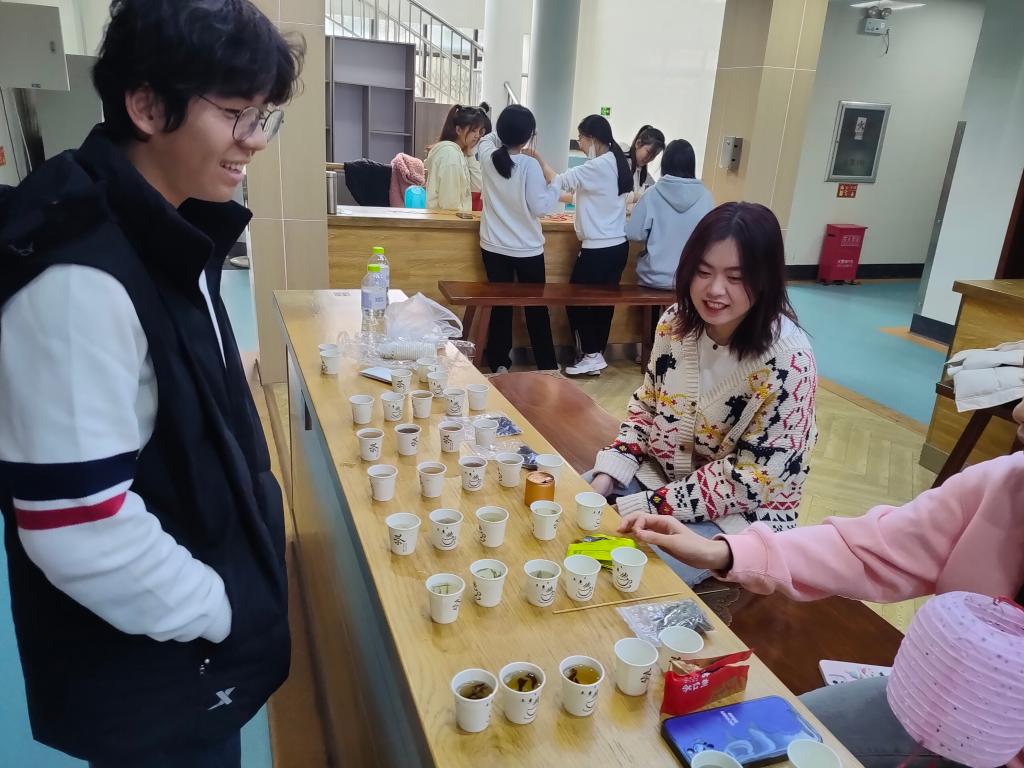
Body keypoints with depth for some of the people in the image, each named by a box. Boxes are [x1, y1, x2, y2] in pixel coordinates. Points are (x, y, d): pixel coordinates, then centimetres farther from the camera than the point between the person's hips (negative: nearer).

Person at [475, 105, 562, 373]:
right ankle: (547, 365, 18)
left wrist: (505, 134, 14)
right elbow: (540, 206, -16)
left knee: (500, 304, 13)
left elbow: (487, 139, 20)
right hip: (527, 249, -3)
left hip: (493, 247, 4)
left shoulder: (487, 156, -3)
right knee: (537, 308, 10)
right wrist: (555, 187, -2)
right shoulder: (530, 165, -18)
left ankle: (499, 363, 17)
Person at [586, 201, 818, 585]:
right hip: (660, 475, 6)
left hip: (742, 513, -5)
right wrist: (607, 475, -9)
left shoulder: (788, 361, -25)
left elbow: (749, 479, -23)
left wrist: (641, 507, -24)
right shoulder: (676, 321, -8)